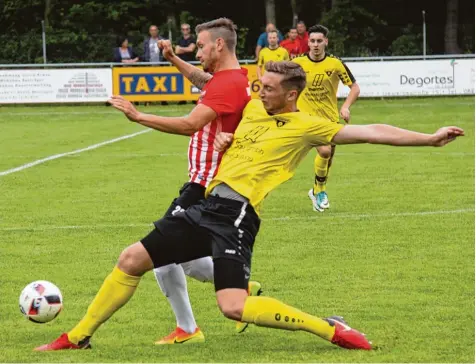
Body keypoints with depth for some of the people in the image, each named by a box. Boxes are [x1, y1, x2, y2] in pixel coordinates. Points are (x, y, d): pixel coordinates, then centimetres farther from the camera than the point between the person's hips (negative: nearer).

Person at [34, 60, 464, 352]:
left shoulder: (308, 126, -3)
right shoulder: (253, 107, 15)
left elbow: (369, 132, -7)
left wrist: (429, 138, -12)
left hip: (236, 215, -7)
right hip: (207, 207, 7)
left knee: (235, 307, -23)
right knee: (131, 260, 7)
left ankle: (330, 329, -12)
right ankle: (79, 337, 19)